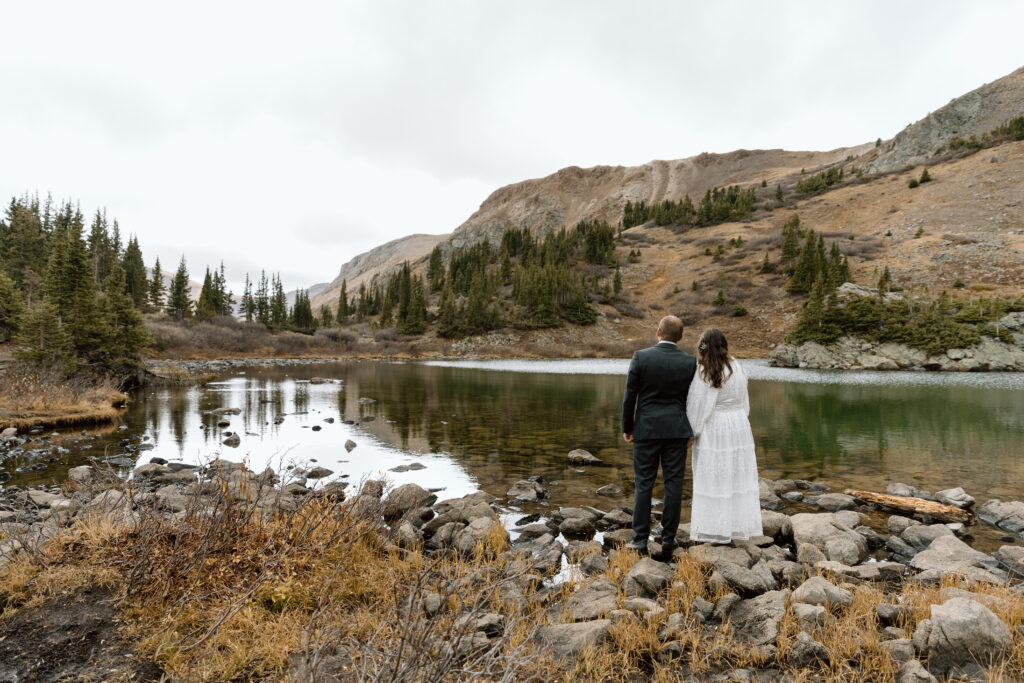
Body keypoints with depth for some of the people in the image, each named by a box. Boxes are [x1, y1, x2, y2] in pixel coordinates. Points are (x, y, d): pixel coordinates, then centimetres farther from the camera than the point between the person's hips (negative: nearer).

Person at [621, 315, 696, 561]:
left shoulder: (640, 357, -8)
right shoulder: (690, 362, -3)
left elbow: (630, 396, -6)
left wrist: (627, 428, 5)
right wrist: (691, 431, 16)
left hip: (646, 429, -1)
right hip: (677, 430, 2)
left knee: (643, 484, 6)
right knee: (673, 484, 7)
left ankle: (640, 541, 10)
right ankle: (668, 541, 13)